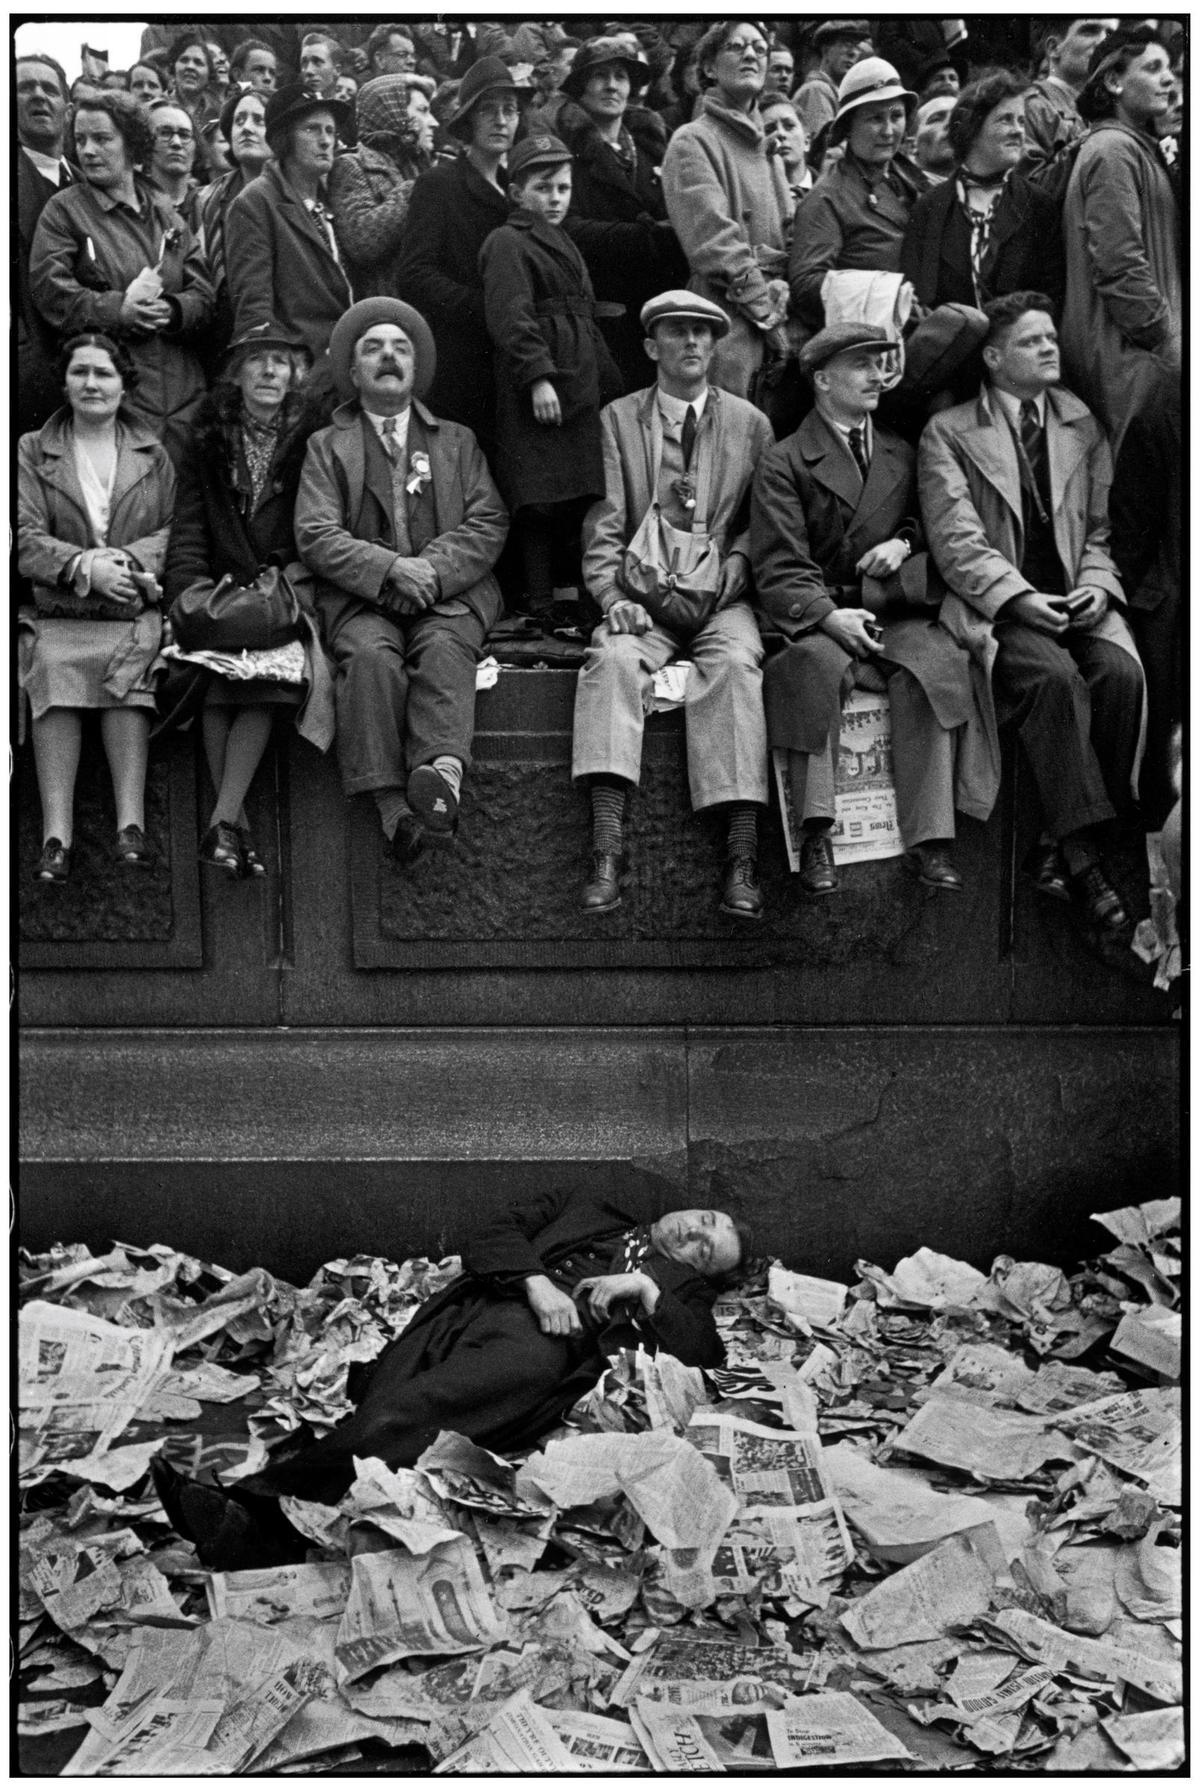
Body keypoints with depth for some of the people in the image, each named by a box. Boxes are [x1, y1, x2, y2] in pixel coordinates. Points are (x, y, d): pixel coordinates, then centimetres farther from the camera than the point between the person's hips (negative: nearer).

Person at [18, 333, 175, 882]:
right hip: (56, 610, -1)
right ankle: (55, 833, -36)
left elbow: (176, 531, 11)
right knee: (53, 667, -32)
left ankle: (131, 824, -34)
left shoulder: (152, 455, 19)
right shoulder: (32, 451, 14)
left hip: (134, 609, 1)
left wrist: (128, 560, -10)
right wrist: (84, 566, -16)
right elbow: (25, 538, 2)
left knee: (126, 668, -32)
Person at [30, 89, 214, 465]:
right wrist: (120, 309, -19)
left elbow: (204, 297, 9)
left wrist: (169, 310, -12)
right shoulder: (63, 210, 5)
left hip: (181, 391, 4)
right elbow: (51, 292, -8)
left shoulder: (165, 212, 16)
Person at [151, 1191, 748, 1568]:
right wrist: (535, 1281, 1)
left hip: (542, 1344, -3)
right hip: (468, 1311, 3)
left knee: (406, 1412, -32)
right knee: (378, 1395, -28)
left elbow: (705, 1357, 9)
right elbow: (489, 1239, 21)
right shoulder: (600, 1212, 35)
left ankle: (260, 1513, -41)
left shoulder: (684, 1290, 31)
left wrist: (645, 1290, 1)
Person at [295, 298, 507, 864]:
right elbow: (315, 535, 3)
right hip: (361, 599, -1)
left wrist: (432, 569, -10)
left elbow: (488, 524, 9)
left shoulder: (457, 440, 23)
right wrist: (391, 569, -13)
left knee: (443, 648, -33)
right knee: (371, 656, -32)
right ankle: (392, 806, -41)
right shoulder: (327, 446, 18)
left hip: (450, 593, 1)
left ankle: (440, 772, -54)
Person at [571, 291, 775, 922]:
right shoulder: (616, 420, 12)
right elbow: (603, 526, 6)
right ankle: (607, 847, -38)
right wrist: (615, 597, -11)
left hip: (722, 599, 0)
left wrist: (725, 579, -7)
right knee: (612, 659, -31)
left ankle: (741, 856, -37)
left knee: (734, 665, -31)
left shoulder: (749, 424, 14)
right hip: (642, 600, 0)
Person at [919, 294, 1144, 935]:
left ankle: (1059, 846, -18)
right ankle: (1083, 856, -30)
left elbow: (1101, 528, 16)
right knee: (1054, 675, -33)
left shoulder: (1082, 426, 18)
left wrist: (1097, 584, -5)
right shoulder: (949, 432, 5)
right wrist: (1019, 598, -18)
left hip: (1076, 598, 4)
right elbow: (956, 539, -6)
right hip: (994, 605, -4)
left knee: (1121, 672, -27)